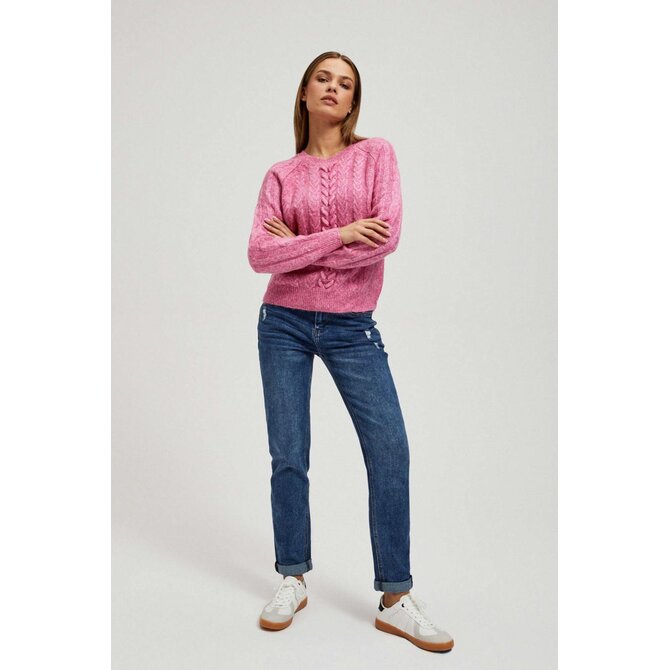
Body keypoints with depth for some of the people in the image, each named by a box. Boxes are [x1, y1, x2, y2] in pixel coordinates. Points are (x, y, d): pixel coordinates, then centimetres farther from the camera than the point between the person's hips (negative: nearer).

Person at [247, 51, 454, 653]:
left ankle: (395, 599, 8)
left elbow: (387, 237, -12)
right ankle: (293, 581, 24)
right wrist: (337, 236, -16)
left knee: (391, 449, -7)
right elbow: (260, 254, -7)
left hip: (352, 327, -1)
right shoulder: (281, 175, 5)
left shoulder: (376, 153, 3)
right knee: (288, 457, 5)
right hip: (284, 324, 1)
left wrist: (299, 246, -7)